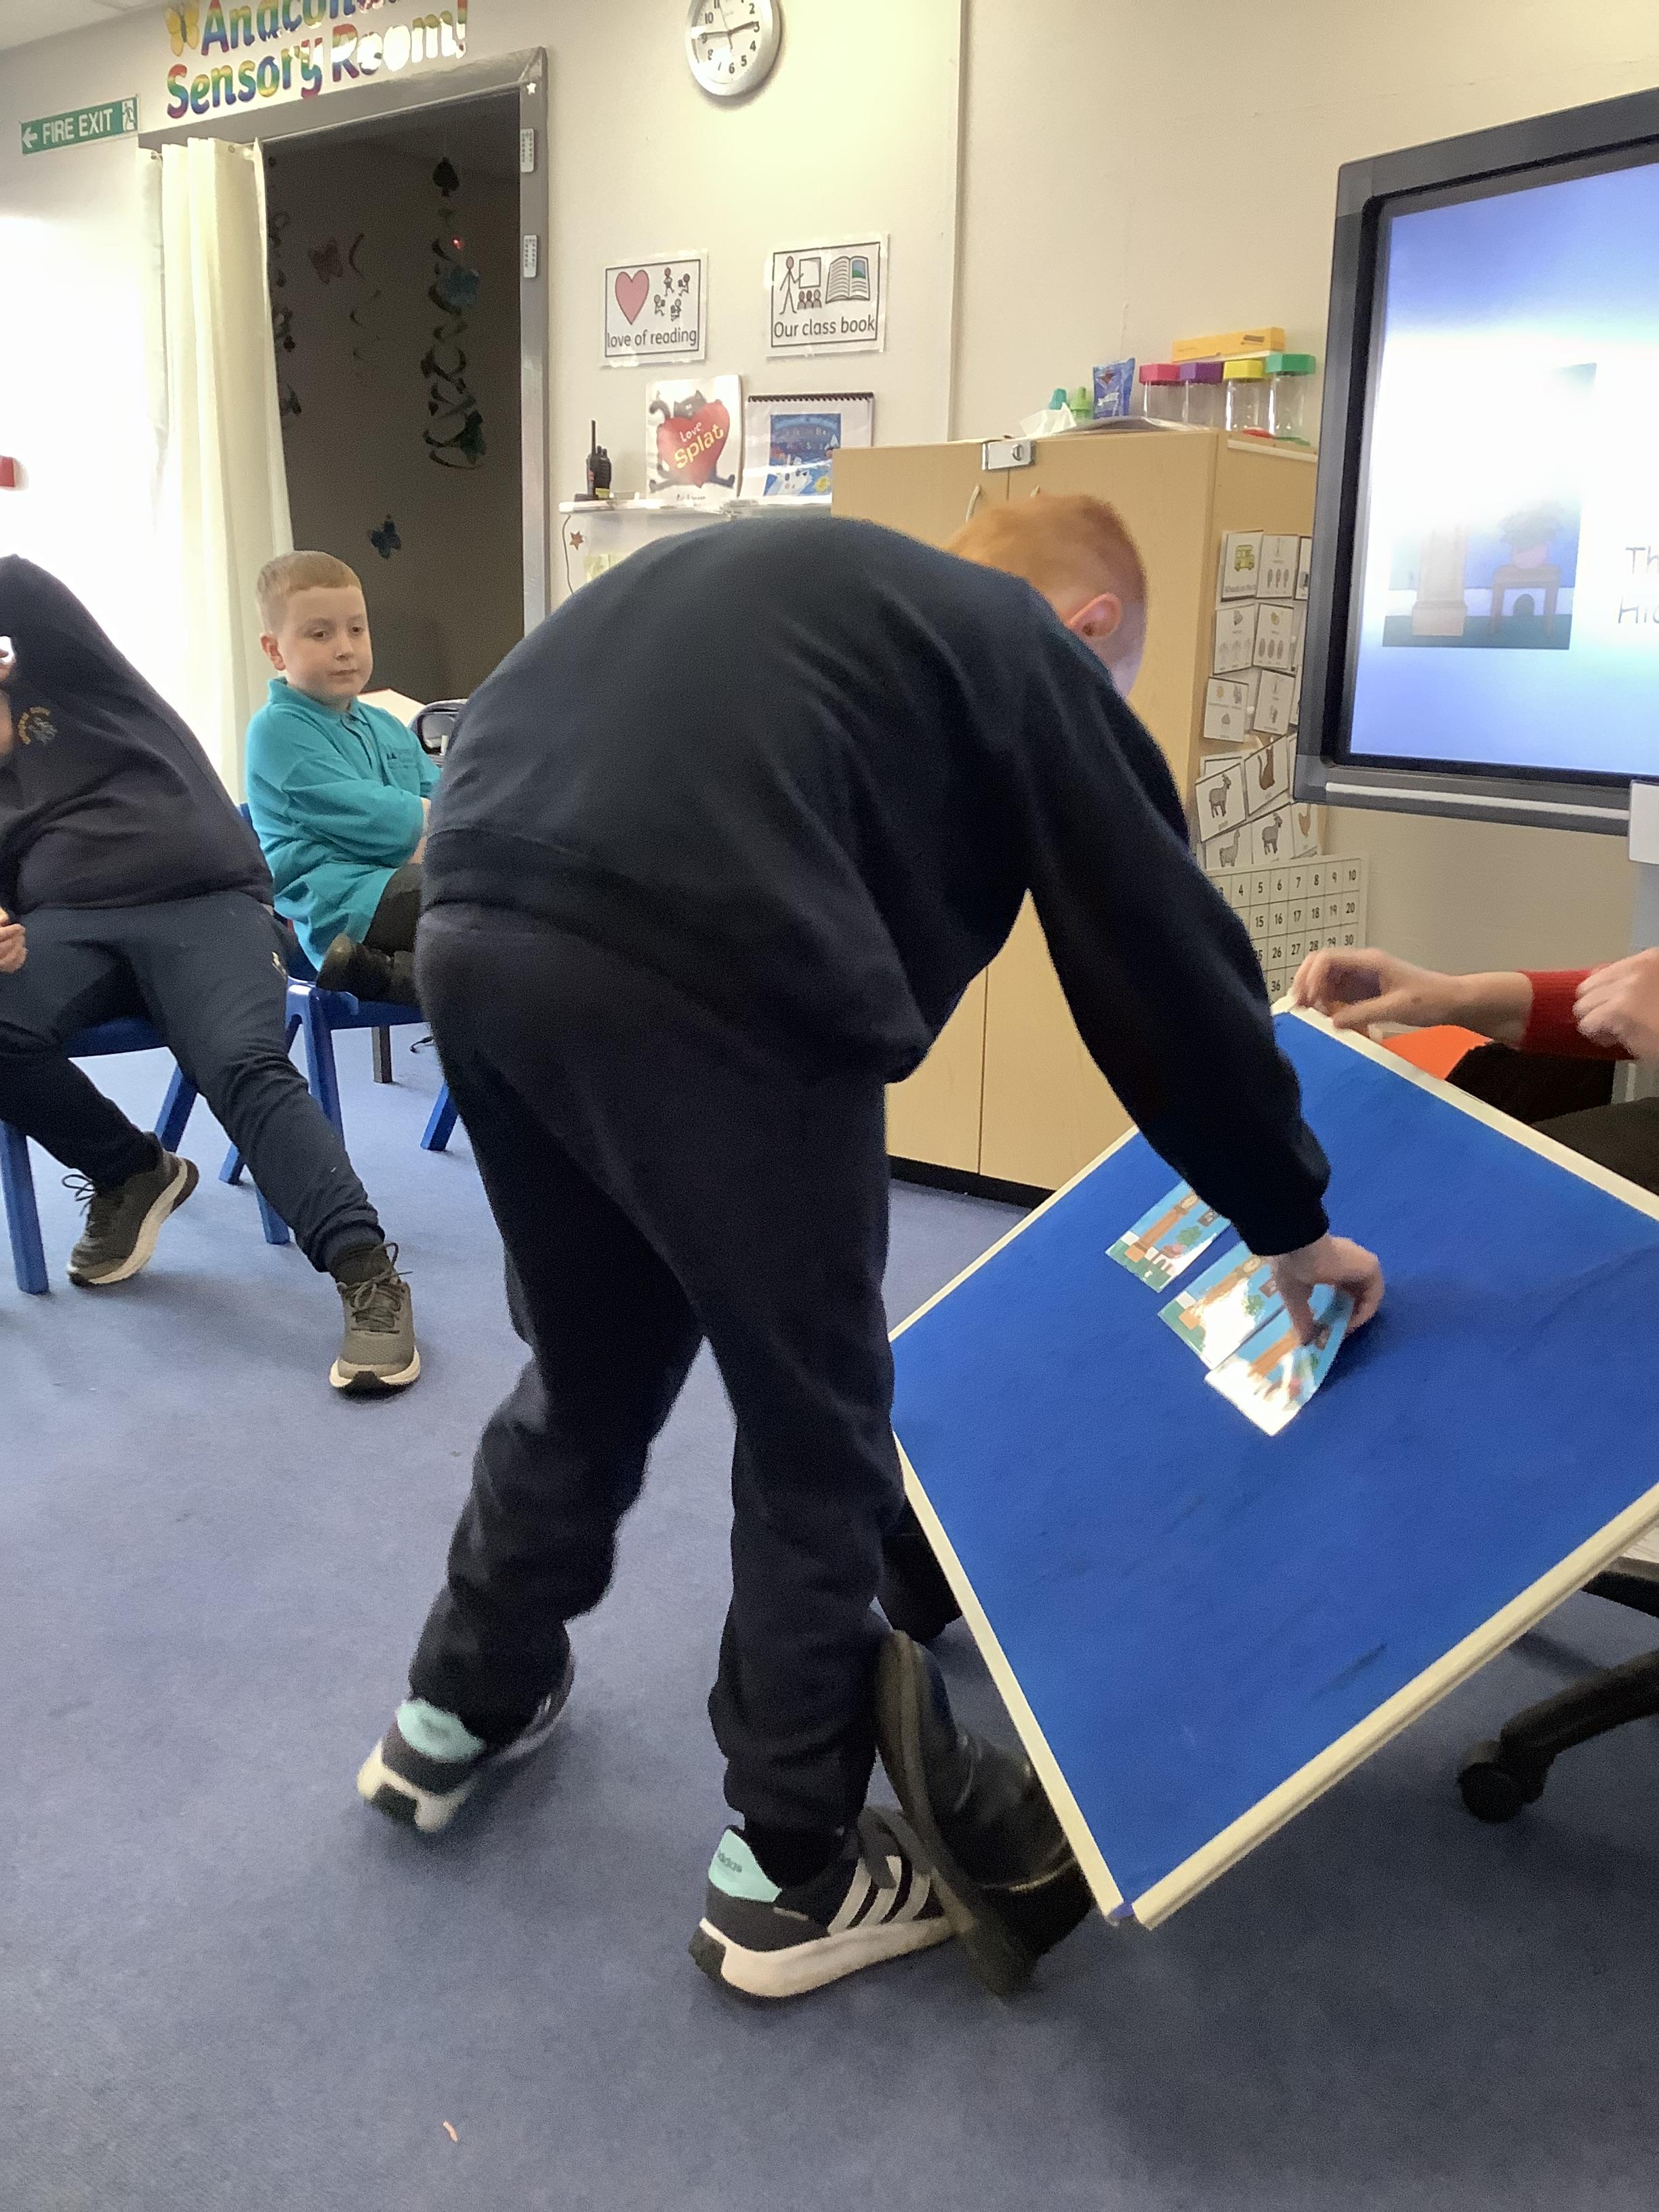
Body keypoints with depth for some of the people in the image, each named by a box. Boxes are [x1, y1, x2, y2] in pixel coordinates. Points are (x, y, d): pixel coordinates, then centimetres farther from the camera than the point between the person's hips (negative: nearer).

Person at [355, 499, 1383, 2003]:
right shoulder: (1034, 660, 13)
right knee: (818, 1442, 13)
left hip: (478, 941, 8)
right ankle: (789, 1878, 29)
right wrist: (1290, 1222, 26)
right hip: (710, 988, -7)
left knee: (586, 1377, 28)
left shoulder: (784, 575, 32)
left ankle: (458, 1712, 47)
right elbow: (1169, 967, 14)